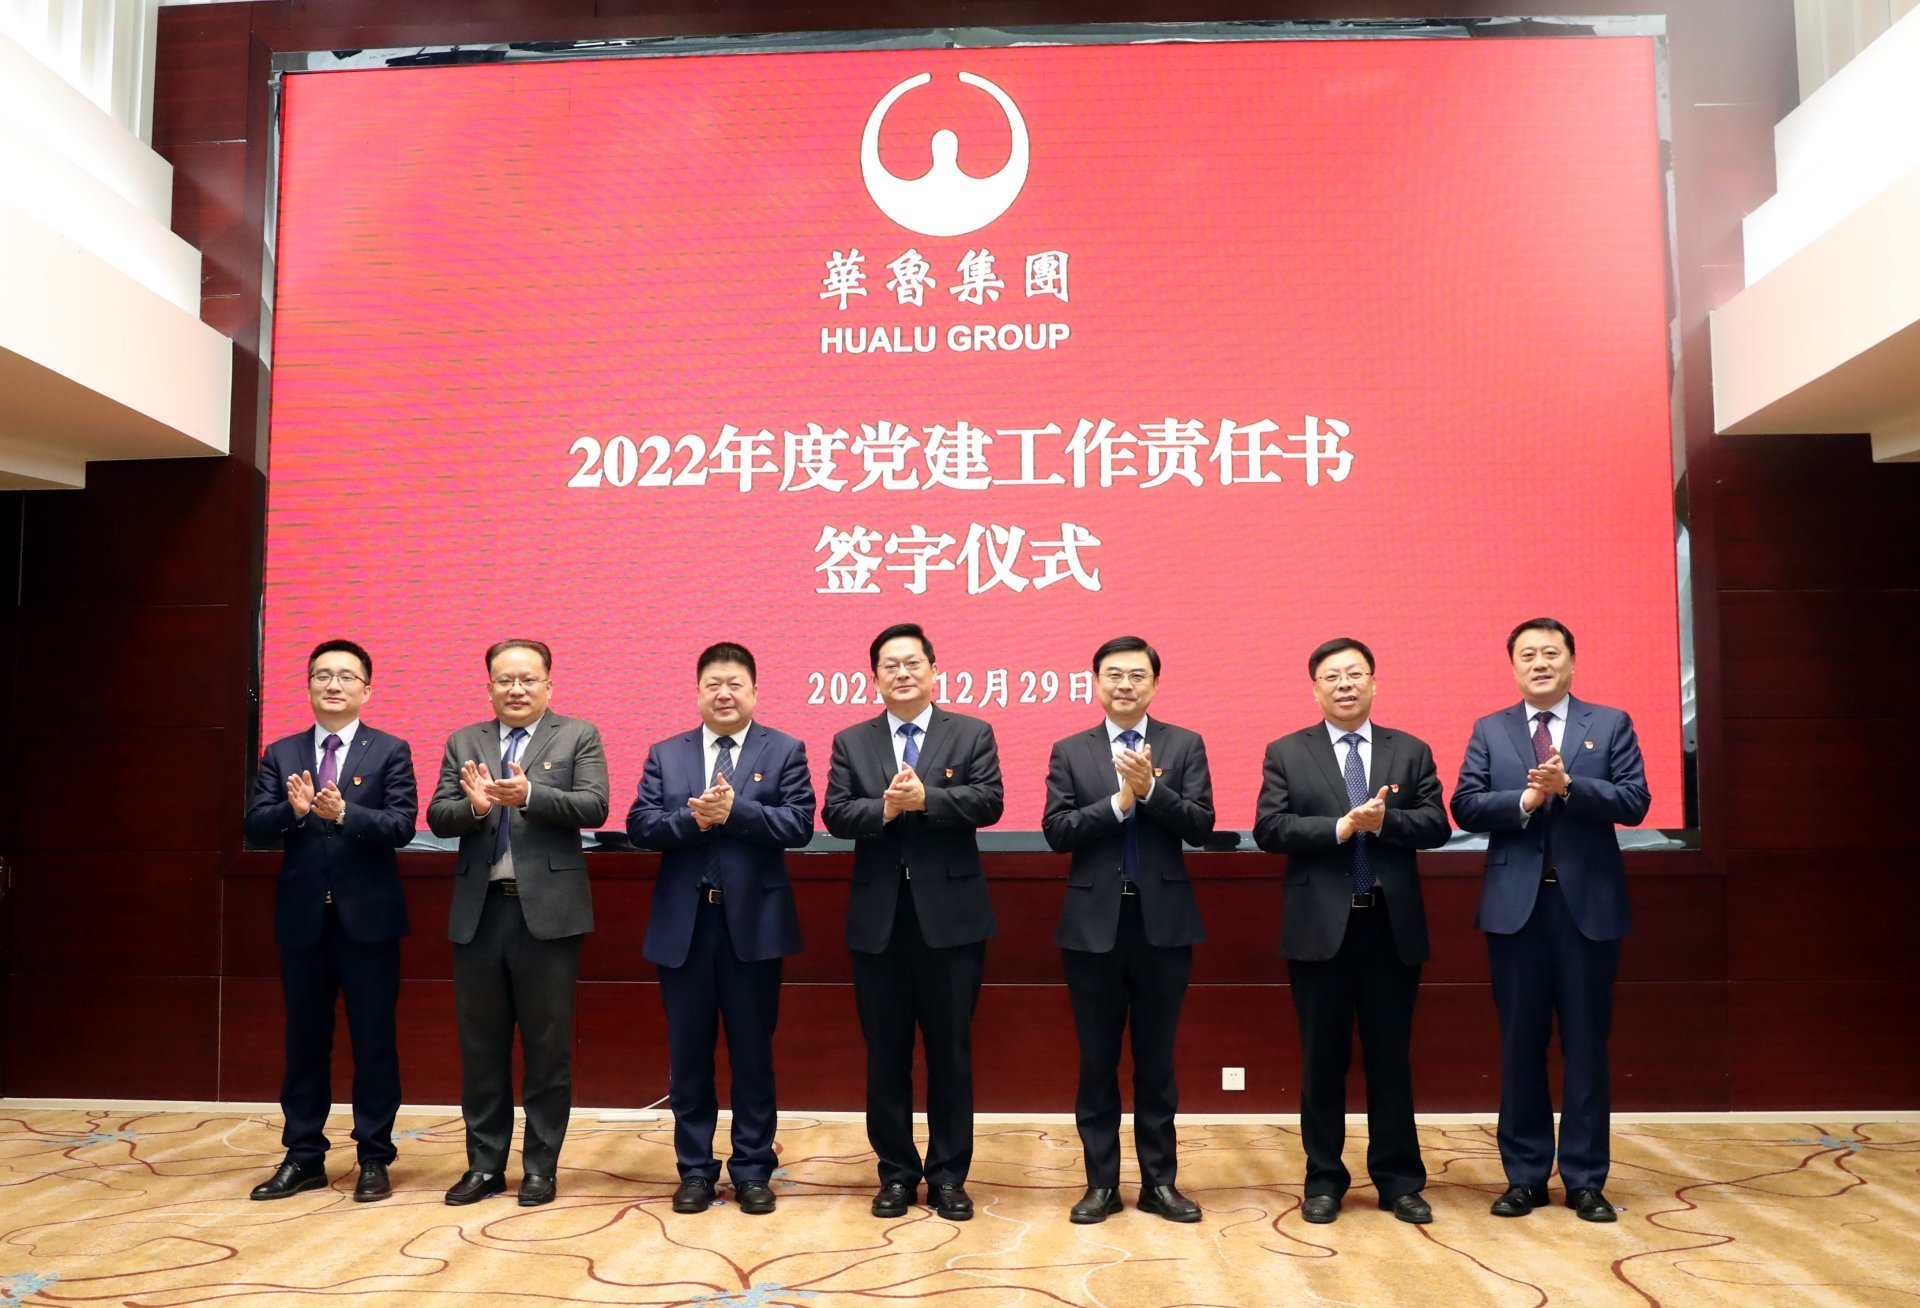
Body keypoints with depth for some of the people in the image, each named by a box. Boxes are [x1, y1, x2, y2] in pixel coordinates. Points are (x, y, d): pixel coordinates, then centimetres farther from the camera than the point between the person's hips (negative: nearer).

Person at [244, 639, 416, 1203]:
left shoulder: (390, 751, -1)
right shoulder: (280, 754, 8)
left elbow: (401, 825, -12)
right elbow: (255, 827, 0)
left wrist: (343, 812, -27)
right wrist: (293, 810, -21)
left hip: (368, 917, -3)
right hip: (302, 918, 3)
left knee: (374, 1043, 4)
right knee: (305, 1041, 12)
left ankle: (374, 1159, 15)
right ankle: (304, 1157, 24)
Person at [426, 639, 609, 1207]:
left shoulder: (578, 736, 2)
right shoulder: (463, 743, 11)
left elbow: (594, 807, -11)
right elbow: (438, 817, 2)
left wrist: (528, 795, -25)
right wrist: (473, 805, -19)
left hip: (547, 910, -3)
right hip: (478, 912, 3)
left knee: (548, 1045, 4)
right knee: (481, 1046, 11)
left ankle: (540, 1166, 16)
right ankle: (484, 1164, 24)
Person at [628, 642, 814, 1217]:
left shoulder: (784, 751, 2)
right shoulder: (665, 754, 9)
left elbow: (799, 824, -9)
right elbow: (639, 826, -1)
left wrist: (735, 810, -20)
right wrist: (692, 818, -18)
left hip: (754, 923, -2)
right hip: (683, 925, 2)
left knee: (752, 1052, 7)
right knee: (688, 1053, 10)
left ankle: (752, 1170, 20)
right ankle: (695, 1169, 23)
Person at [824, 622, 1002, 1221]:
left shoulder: (972, 733, 3)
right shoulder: (850, 742, 8)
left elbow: (988, 801, -10)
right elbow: (836, 814, -3)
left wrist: (925, 799, -21)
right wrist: (884, 808, -20)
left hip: (951, 914, -2)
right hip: (878, 918, 2)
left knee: (951, 1052, 7)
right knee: (886, 1054, 10)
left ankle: (948, 1174, 20)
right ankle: (897, 1173, 23)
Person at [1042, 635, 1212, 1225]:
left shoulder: (1185, 745, 3)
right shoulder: (1069, 752, 4)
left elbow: (1201, 826, -7)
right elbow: (1056, 831, -7)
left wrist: (1151, 788, -20)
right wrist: (1121, 799, -17)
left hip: (1164, 921, 0)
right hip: (1094, 923, 0)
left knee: (1157, 1059, 10)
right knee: (1097, 1060, 8)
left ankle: (1159, 1181, 22)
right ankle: (1101, 1182, 20)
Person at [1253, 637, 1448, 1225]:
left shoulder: (1411, 752, 8)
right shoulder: (1286, 753, 3)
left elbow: (1436, 824, -2)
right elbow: (1269, 829, -7)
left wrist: (1385, 820, -19)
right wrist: (1341, 826, -17)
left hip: (1393, 925, 1)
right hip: (1320, 926, -1)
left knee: (1391, 1056, 9)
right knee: (1322, 1058, 7)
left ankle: (1399, 1180, 21)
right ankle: (1324, 1180, 19)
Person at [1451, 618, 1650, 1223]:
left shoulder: (1611, 724, 5)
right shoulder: (1489, 731, 8)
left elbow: (1634, 802, -5)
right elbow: (1465, 807, -1)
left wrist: (1567, 785, -18)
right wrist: (1525, 799, -16)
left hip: (1588, 903, -1)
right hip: (1517, 905, 1)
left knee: (1586, 1045, 5)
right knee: (1520, 1044, 7)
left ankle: (1585, 1180, 16)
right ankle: (1524, 1176, 17)